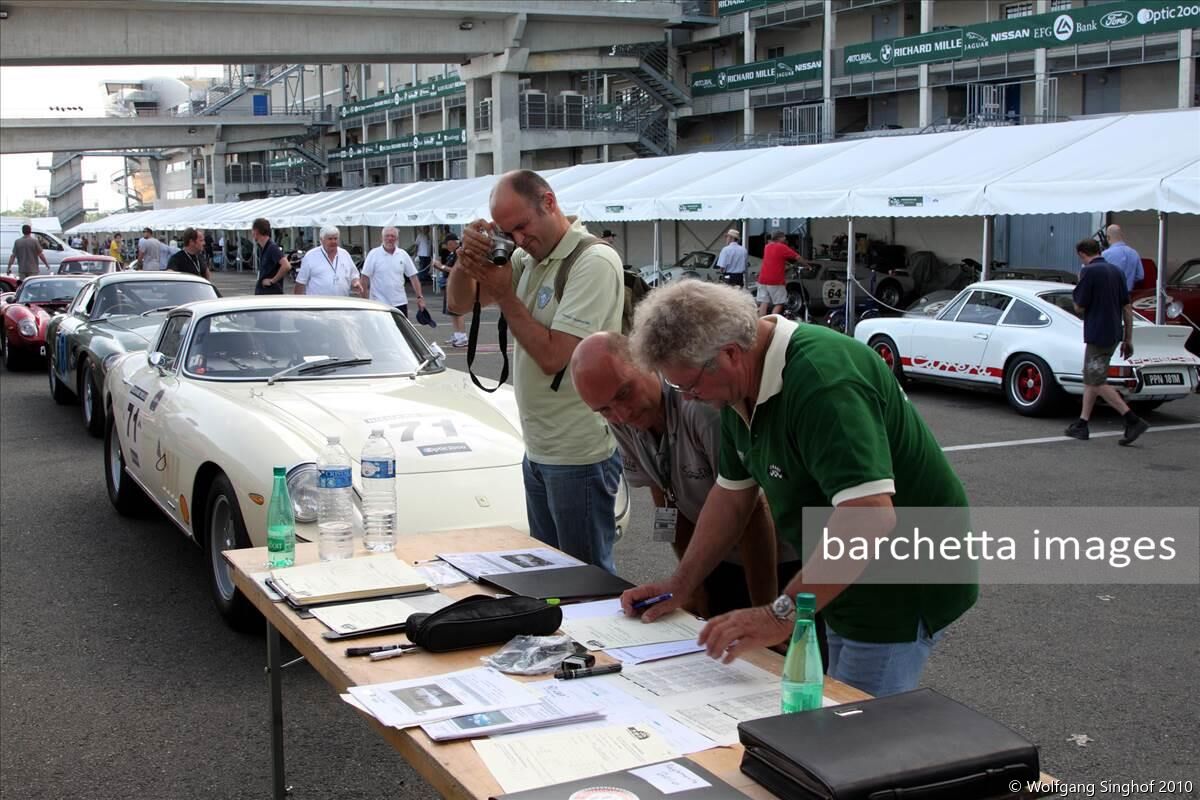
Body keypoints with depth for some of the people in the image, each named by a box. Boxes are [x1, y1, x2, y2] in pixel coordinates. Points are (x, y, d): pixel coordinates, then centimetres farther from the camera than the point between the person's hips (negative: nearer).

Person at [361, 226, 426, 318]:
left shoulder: (403, 255, 5)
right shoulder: (373, 254, -5)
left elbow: (413, 277, 7)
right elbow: (365, 277, -5)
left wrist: (420, 297, 1)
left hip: (400, 302, 3)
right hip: (379, 303, -3)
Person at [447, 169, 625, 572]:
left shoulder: (594, 262, -17)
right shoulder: (527, 258, 9)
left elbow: (552, 356, -22)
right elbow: (460, 303, 13)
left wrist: (505, 294, -13)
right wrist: (467, 258, -6)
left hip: (579, 454, -9)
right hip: (539, 449, 9)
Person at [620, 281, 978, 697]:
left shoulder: (822, 380, -29)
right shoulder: (743, 390, 2)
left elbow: (869, 517, -38)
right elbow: (732, 494, 13)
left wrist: (782, 614, -37)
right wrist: (679, 584, 8)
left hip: (903, 590, -9)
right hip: (844, 584, 10)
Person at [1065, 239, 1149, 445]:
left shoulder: (1089, 272, -13)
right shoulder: (1117, 272, 10)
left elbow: (1079, 308, -12)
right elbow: (1127, 308, 11)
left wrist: (1077, 297, 9)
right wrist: (1128, 339, 15)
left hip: (1097, 335, -9)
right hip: (1114, 334, 9)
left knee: (1097, 383, -6)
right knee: (1091, 379, 16)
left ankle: (1133, 421, -13)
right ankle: (1082, 424, 19)